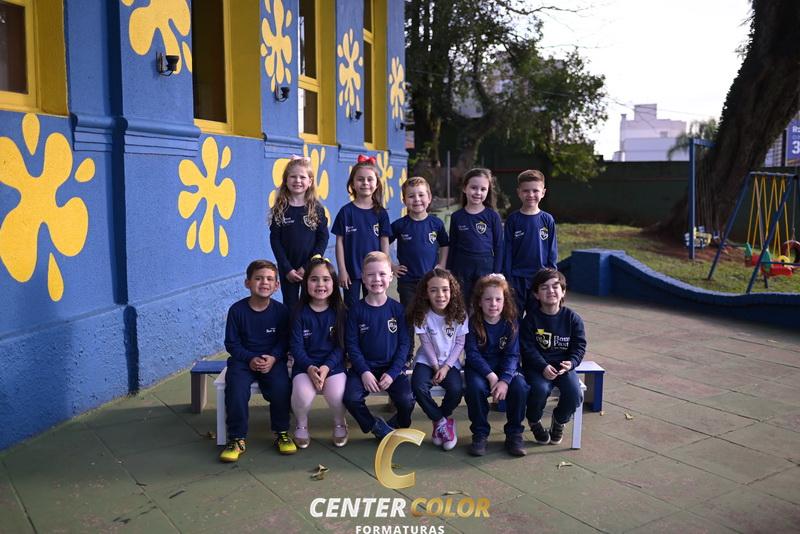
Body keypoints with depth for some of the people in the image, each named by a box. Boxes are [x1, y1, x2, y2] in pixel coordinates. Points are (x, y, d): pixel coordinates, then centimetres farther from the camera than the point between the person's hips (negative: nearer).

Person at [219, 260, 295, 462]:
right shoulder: (237, 310, -3)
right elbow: (231, 343, -1)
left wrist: (273, 358, -16)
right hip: (243, 359, 0)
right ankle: (237, 439, -11)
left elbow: (284, 341, 3)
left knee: (281, 388, -27)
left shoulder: (280, 310, 0)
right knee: (236, 388, -28)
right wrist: (250, 359, -17)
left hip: (273, 360, 0)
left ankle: (281, 433, -2)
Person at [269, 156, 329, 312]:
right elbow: (275, 240, -4)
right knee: (290, 308, 10)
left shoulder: (317, 209, -3)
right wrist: (287, 268, -12)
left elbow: (323, 239, -5)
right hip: (287, 269, 1)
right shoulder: (280, 209, -2)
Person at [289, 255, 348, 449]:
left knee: (337, 394, -28)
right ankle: (301, 425, 6)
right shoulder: (301, 313, 0)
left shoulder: (339, 311, 1)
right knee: (303, 394, -30)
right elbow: (296, 346, -2)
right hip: (305, 364, 0)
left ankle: (339, 423, 9)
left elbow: (341, 346, 0)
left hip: (333, 364, 0)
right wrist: (309, 367, -19)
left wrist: (326, 367, -16)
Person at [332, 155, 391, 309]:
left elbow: (385, 243, 2)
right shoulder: (346, 211, -4)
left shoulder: (380, 213, 0)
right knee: (351, 309, 8)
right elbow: (339, 242, -3)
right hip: (351, 271, -1)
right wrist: (342, 270, -7)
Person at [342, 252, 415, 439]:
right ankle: (376, 427, 2)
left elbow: (403, 344, 0)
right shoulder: (356, 310, -2)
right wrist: (364, 371, -14)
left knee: (407, 401, -23)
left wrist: (392, 373, -11)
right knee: (351, 397, -26)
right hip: (364, 367, 0)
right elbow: (351, 344, -2)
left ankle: (397, 425, 12)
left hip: (392, 368, 0)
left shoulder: (397, 309, 0)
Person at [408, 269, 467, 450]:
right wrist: (436, 367, -13)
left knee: (456, 389, -27)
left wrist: (446, 367, -13)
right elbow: (426, 344, -8)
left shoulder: (459, 314, -8)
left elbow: (460, 343, -5)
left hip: (450, 362, 0)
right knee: (418, 386, -28)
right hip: (427, 360, 0)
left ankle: (441, 418, 5)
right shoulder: (423, 315, -10)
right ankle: (441, 421, -6)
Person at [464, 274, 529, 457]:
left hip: (506, 367, 1)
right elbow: (472, 353, -12)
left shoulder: (511, 323, -4)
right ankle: (480, 434, -12)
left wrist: (504, 380, -25)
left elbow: (512, 355, -8)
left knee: (520, 387, -28)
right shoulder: (473, 323, -8)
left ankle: (514, 434, -6)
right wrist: (491, 376, -24)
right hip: (479, 366, -1)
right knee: (476, 387, -33)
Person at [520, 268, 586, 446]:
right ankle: (534, 422, 4)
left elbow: (579, 346, 2)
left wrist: (571, 363, -18)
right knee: (540, 389, -31)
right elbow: (528, 348, -8)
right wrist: (543, 367, -23)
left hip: (563, 365, 2)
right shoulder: (531, 318, -3)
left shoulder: (572, 318, 2)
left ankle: (559, 421, 12)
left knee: (574, 392, -23)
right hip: (536, 366, -2)